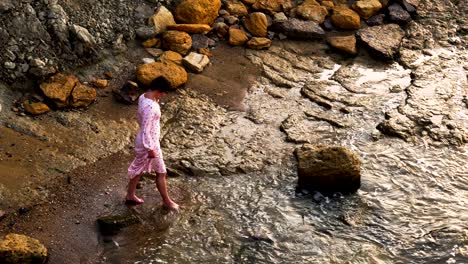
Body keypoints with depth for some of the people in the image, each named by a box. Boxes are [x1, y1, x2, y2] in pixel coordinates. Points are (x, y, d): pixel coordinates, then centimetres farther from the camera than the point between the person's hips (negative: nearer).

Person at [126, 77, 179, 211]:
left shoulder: (143, 97, -4)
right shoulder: (150, 107, -33)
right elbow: (146, 131, -28)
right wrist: (150, 149, -20)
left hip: (141, 140, 9)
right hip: (149, 143, -9)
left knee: (138, 167, 25)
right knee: (161, 172, 11)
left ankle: (130, 195, 41)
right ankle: (167, 201, 29)